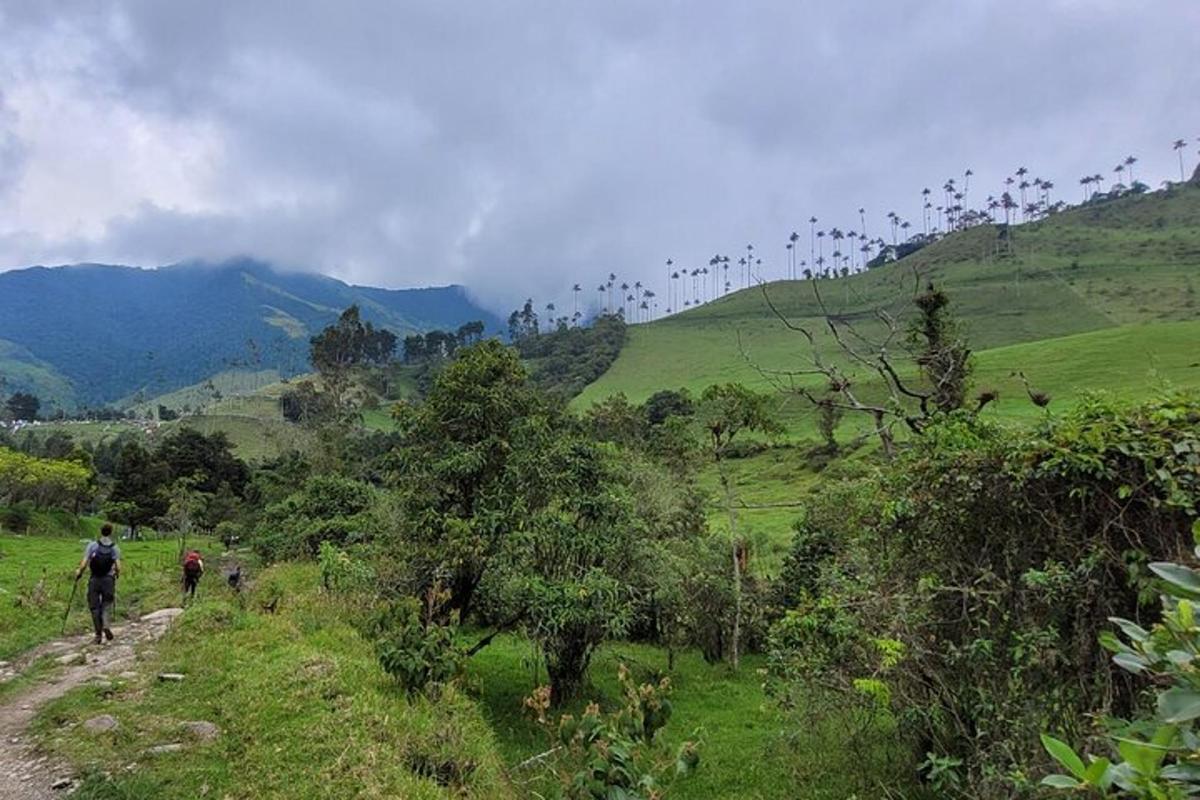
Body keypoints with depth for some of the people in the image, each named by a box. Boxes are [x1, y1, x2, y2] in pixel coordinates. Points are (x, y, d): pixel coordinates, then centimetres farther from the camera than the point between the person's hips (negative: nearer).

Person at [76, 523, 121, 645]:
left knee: (94, 607, 8)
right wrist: (117, 573, 14)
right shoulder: (115, 548, -2)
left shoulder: (92, 545, -5)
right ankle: (106, 625, -12)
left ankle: (98, 634, 8)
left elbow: (84, 564, -9)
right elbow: (118, 567, -7)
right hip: (108, 580, 0)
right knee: (107, 605, 12)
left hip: (94, 580, 0)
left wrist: (79, 572, 12)